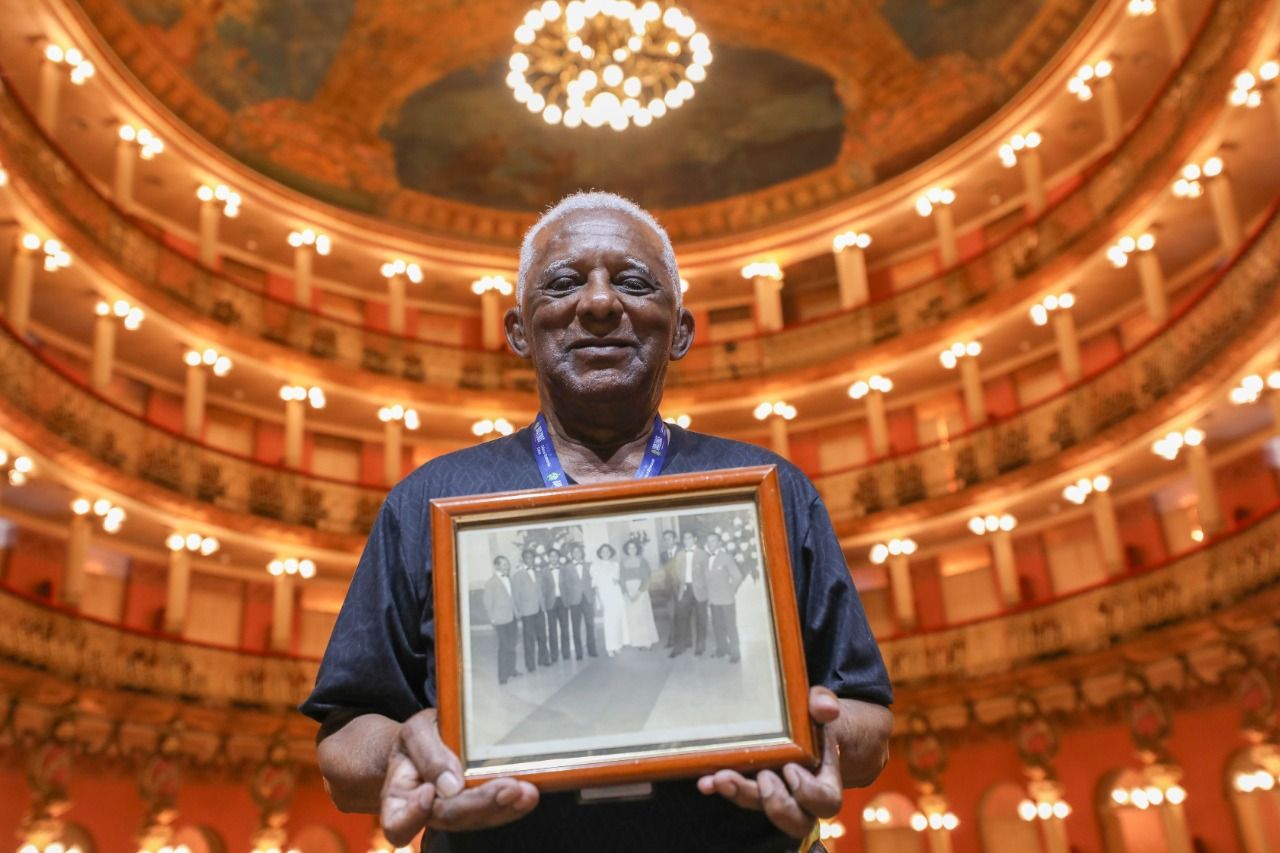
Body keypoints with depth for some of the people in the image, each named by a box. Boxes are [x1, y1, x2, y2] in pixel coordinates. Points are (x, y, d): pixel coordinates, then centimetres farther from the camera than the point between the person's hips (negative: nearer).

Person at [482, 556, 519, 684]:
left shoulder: (508, 579, 4)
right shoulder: (491, 583, -14)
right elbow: (488, 603, -11)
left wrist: (515, 611, 5)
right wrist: (492, 619, -8)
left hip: (512, 617, 6)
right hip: (501, 620, -6)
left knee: (512, 645, 16)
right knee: (504, 647, 0)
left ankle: (511, 670, 31)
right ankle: (503, 676, 10)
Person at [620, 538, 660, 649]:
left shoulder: (642, 561, -1)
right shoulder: (624, 563, 5)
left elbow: (646, 577, -7)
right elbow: (623, 579, 3)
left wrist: (638, 592, -15)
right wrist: (626, 592, -10)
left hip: (641, 591, -2)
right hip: (629, 592, 2)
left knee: (644, 615, -3)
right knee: (632, 617, 0)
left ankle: (648, 641, 4)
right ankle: (638, 642, 4)